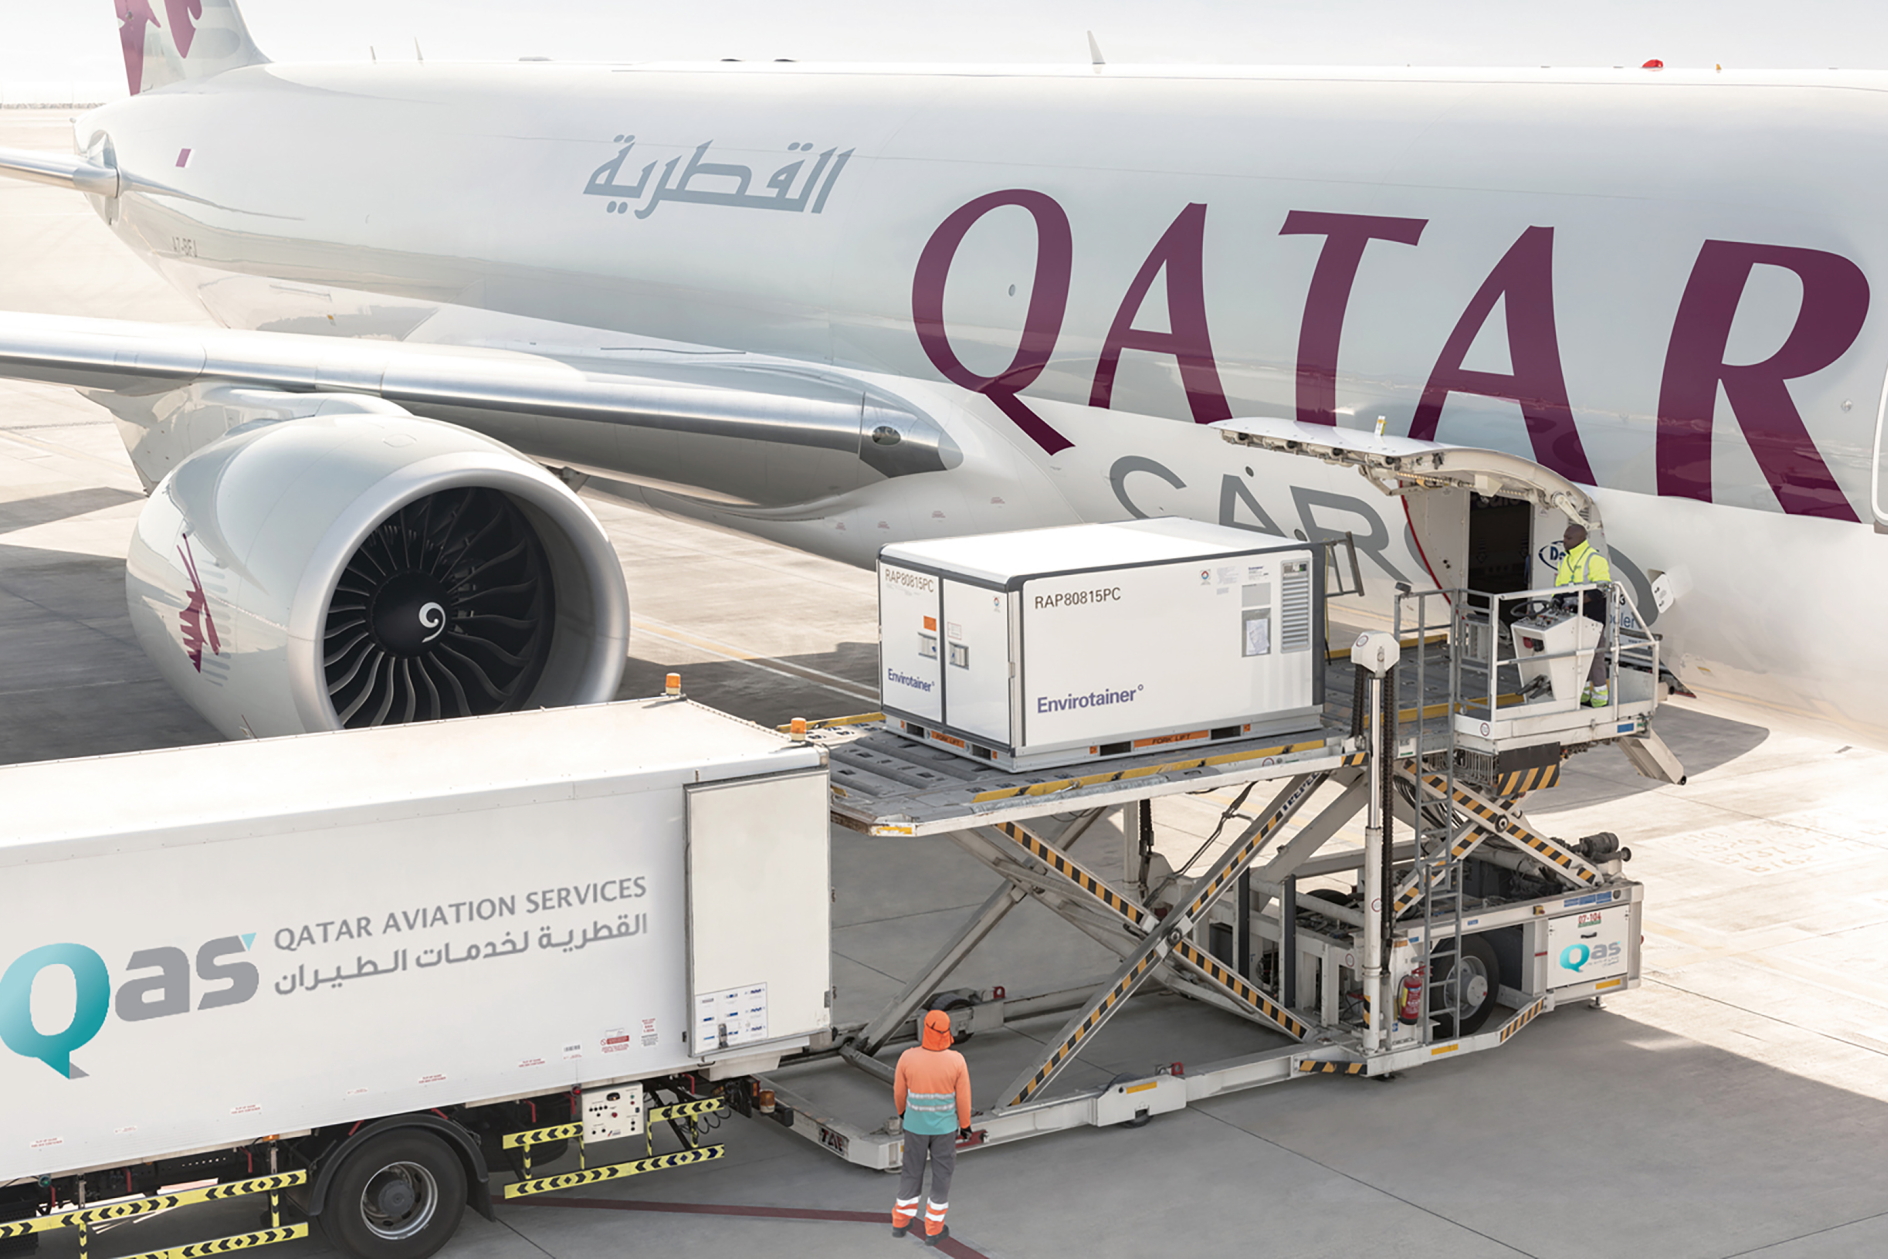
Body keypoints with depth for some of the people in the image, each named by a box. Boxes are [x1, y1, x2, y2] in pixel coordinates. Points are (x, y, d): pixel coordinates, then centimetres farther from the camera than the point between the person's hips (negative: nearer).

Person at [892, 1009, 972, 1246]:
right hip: (944, 1126, -1)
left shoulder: (908, 1058, -21)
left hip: (915, 1124, 1)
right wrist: (965, 1124, 6)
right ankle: (933, 1230, 24)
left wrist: (902, 1109, 18)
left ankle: (901, 1222, 34)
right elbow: (963, 1098, -11)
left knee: (912, 1171, 22)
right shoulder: (957, 1061, -22)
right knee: (942, 1175, 16)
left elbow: (899, 1091, -4)